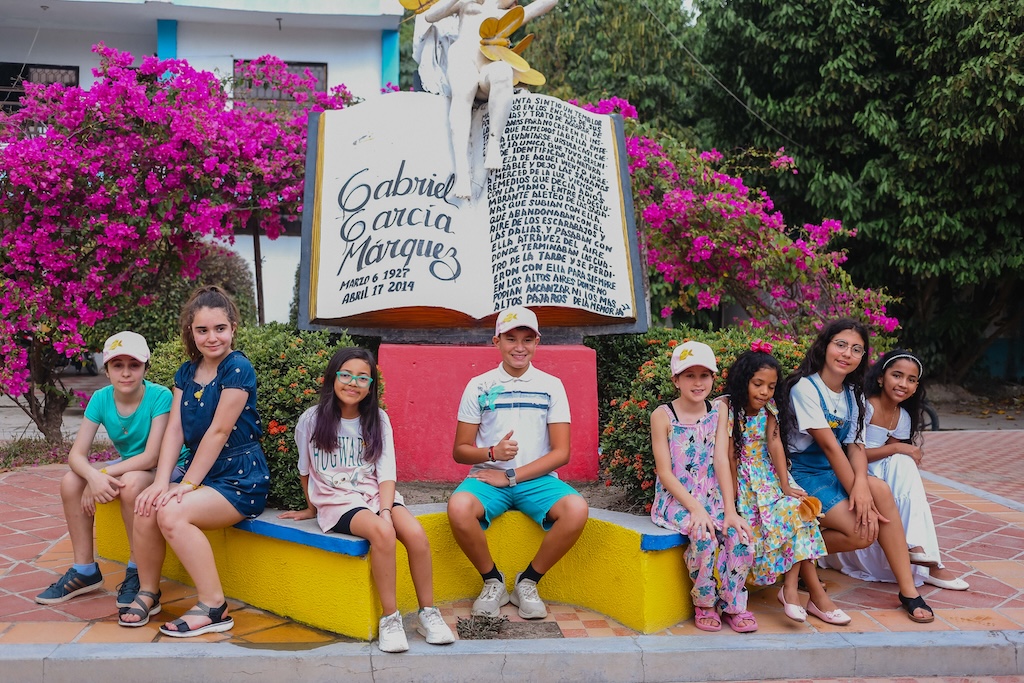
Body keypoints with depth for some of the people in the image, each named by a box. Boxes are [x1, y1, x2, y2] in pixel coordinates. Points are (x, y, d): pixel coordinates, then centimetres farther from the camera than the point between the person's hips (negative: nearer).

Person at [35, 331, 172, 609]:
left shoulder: (160, 396, -22)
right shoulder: (101, 399, -7)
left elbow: (151, 457, -26)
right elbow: (76, 454, -12)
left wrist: (104, 474, -27)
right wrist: (93, 476, -34)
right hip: (126, 467, 6)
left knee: (131, 483, -35)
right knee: (71, 482, -15)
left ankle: (138, 571, -16)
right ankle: (85, 570, 0)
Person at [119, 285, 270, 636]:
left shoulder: (238, 368, -14)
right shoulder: (186, 373, 9)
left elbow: (218, 432, -16)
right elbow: (174, 429, 0)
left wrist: (186, 485, -15)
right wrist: (161, 482, -12)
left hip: (241, 479, -6)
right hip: (201, 474, 6)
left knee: (172, 513, -27)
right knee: (146, 509, -17)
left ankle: (215, 607, -16)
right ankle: (148, 593, 7)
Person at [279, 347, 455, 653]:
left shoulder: (377, 419, 5)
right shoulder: (312, 420, -1)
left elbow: (386, 473, -2)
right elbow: (305, 469, 14)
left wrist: (386, 510, -17)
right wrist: (311, 507, 23)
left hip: (375, 494, 3)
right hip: (337, 502, -3)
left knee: (416, 533, -27)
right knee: (383, 532, -34)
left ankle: (428, 614, -12)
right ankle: (390, 618, -22)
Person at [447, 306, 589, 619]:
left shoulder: (551, 385, 6)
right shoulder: (479, 386, 6)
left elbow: (561, 452, 0)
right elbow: (460, 450, 6)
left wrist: (512, 475, -10)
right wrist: (492, 453, -16)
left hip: (537, 479, 1)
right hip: (488, 477, 0)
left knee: (577, 509, -31)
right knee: (458, 507, -34)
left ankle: (528, 582, -6)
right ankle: (493, 581, -6)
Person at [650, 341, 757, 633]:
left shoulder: (718, 412, 5)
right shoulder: (662, 416, -5)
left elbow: (722, 461, -3)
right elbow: (664, 472, -9)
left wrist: (730, 510, -14)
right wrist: (695, 509, -20)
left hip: (711, 498, 4)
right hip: (675, 499, -3)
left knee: (740, 534, -24)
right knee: (704, 536, -30)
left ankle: (734, 605, -3)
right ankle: (703, 605, -5)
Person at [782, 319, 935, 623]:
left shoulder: (853, 394, 8)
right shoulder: (805, 388, -15)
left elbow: (855, 445, -3)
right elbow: (829, 446, -19)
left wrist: (862, 483, -23)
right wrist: (856, 491, -20)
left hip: (835, 472, 6)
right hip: (803, 474, -6)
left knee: (881, 489, -24)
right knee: (862, 533, -23)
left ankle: (908, 590, -19)